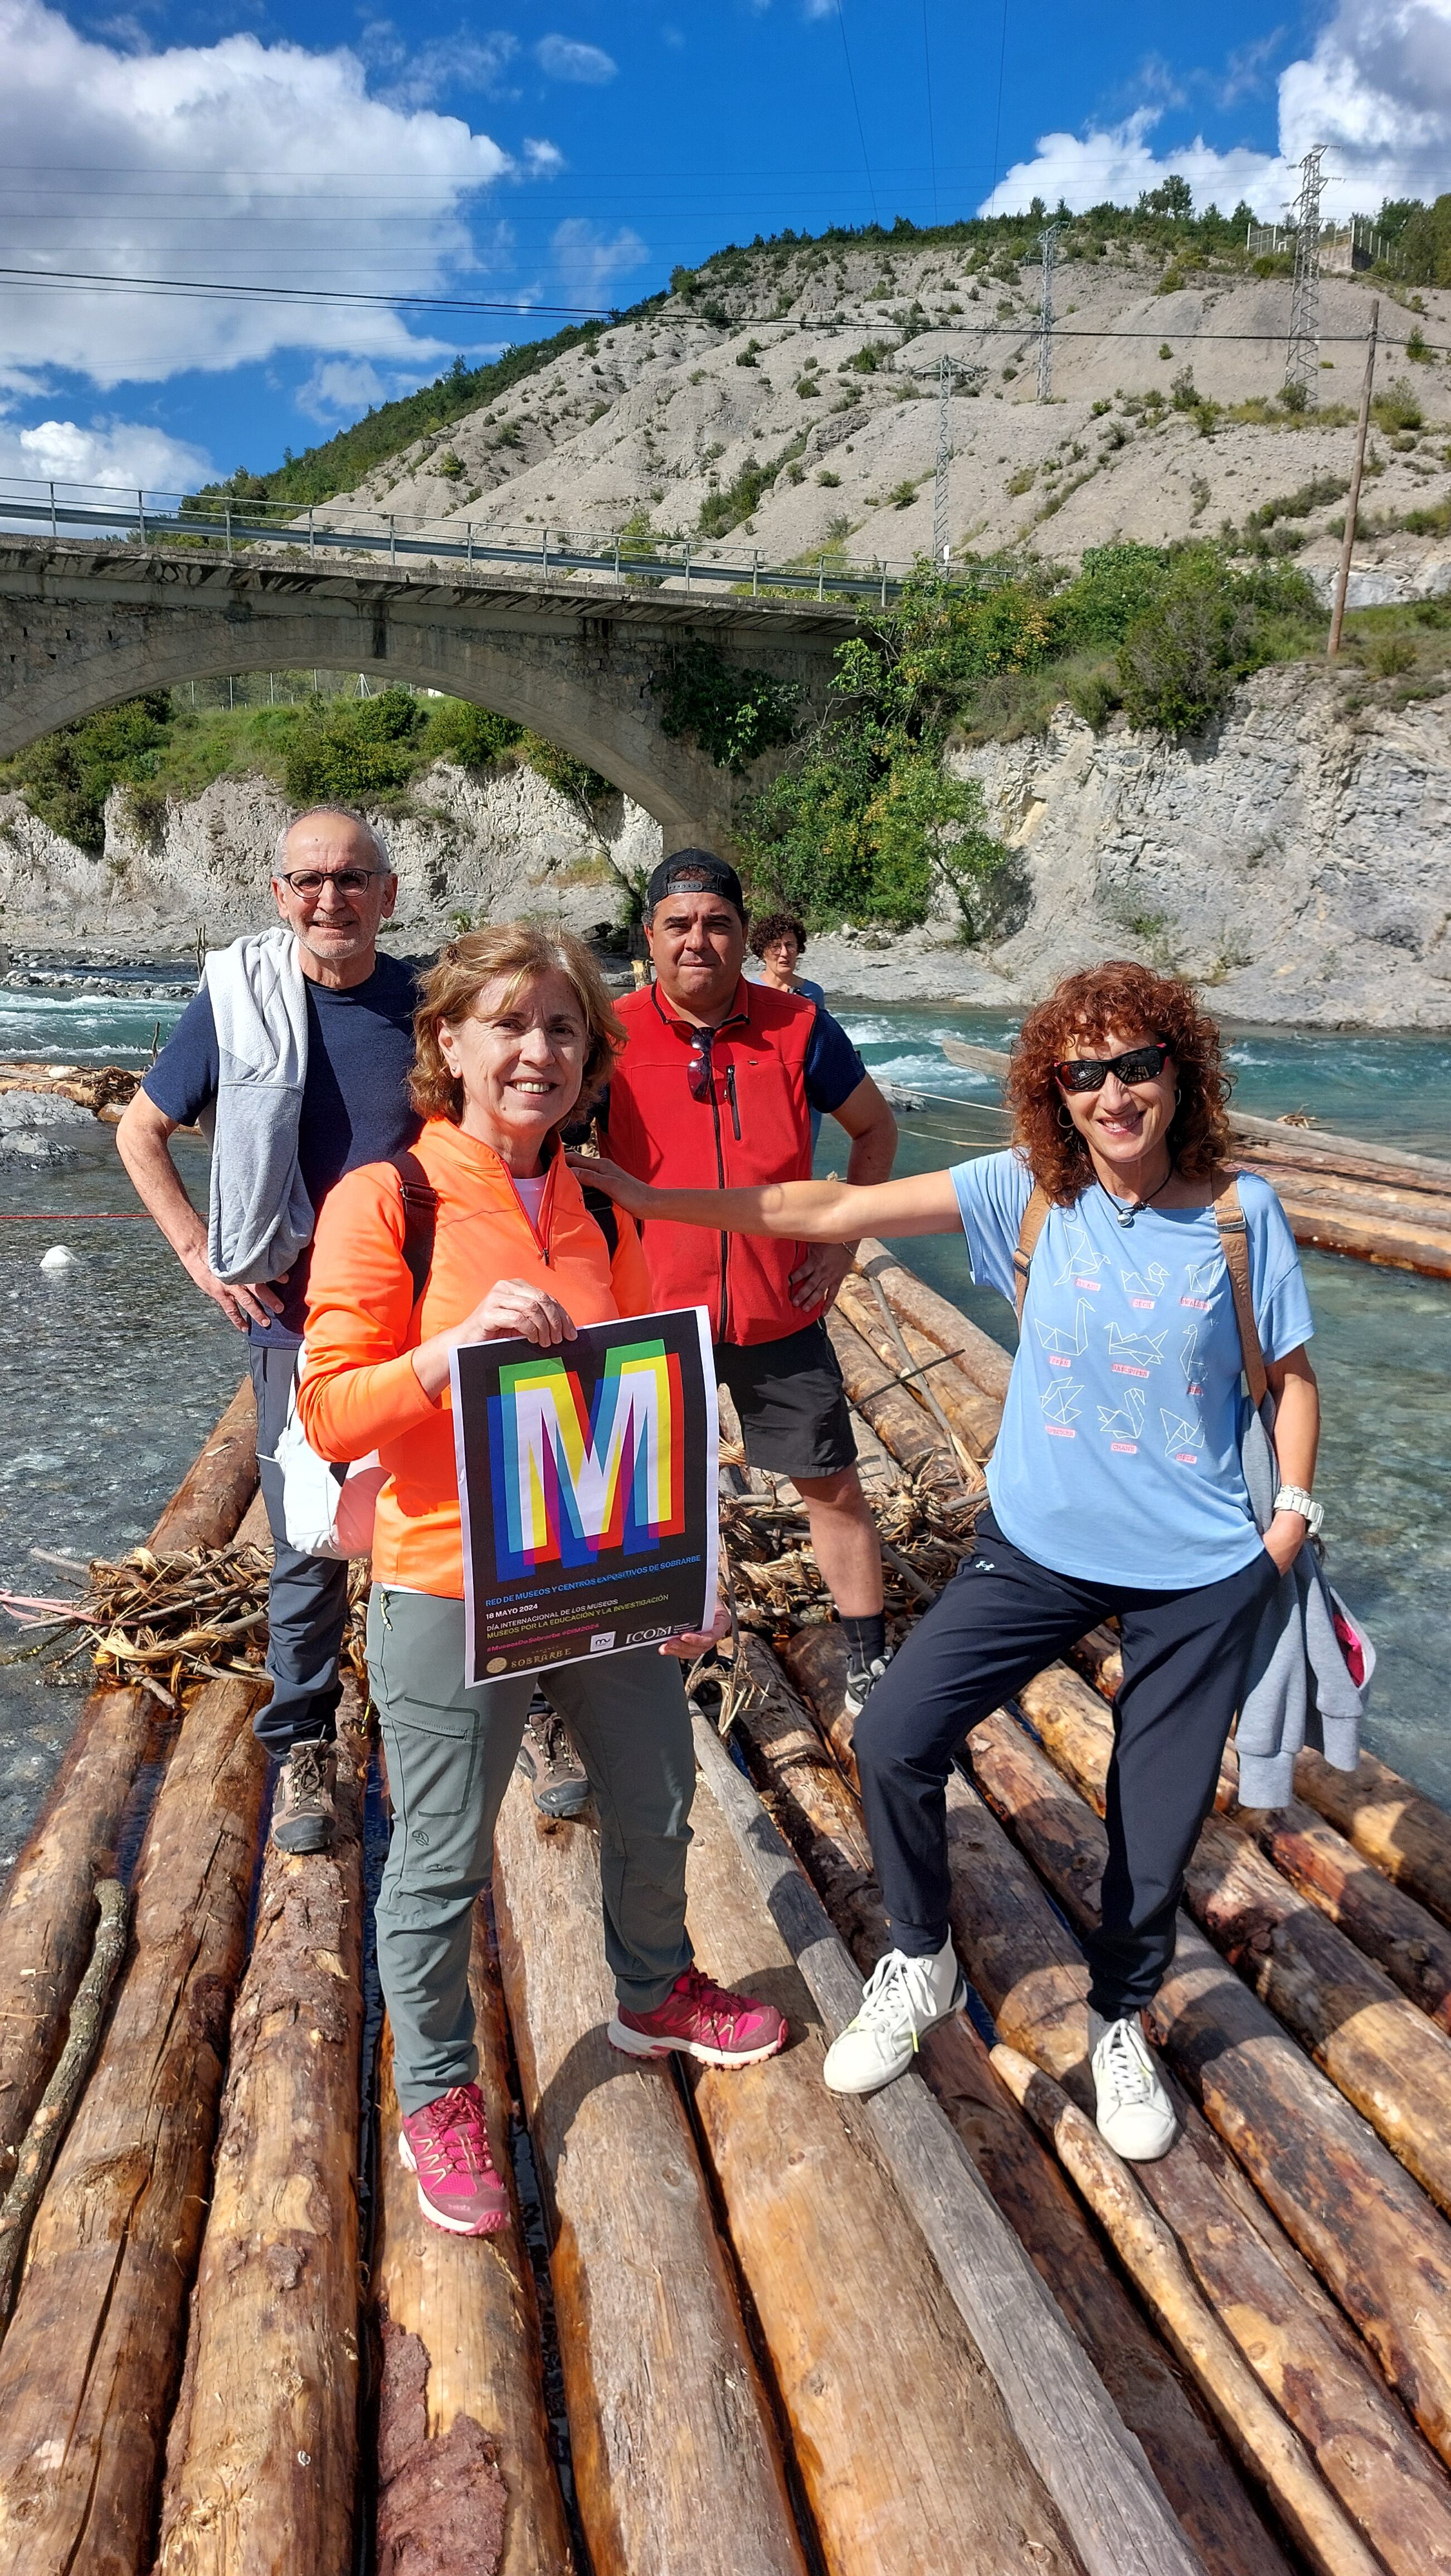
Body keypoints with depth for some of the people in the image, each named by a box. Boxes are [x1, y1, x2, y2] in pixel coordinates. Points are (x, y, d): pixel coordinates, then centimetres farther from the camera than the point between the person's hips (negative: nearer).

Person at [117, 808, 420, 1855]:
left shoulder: (427, 1005, -2)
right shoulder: (239, 1002, -5)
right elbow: (142, 1130, 7)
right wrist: (200, 1252, -2)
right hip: (297, 1324, -1)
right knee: (308, 1552, 6)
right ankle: (303, 1749, 24)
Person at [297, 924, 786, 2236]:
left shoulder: (600, 1212, 4)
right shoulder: (384, 1201, -13)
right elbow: (329, 1414, -14)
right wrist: (458, 1345, -30)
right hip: (450, 1591, -5)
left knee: (657, 1808, 21)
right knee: (441, 1861, 10)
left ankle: (654, 1993, 50)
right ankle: (438, 2095, 36)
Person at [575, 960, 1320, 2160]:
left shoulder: (1241, 1210, -10)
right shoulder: (1030, 1189, -9)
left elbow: (1292, 1373, 4)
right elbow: (834, 1209, -11)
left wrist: (1292, 1514, -6)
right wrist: (650, 1199, -14)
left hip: (1202, 1574, -1)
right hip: (1042, 1547, 1)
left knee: (1161, 1817, 10)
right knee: (895, 1741, -7)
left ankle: (1121, 2021, 42)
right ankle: (918, 1967, 24)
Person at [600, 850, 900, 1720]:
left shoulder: (798, 1028, -5)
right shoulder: (614, 1035, -8)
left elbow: (876, 1127, 10)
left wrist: (843, 1240, 2)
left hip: (781, 1314, 1)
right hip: (653, 1316, -1)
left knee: (834, 1487, 10)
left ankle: (872, 1663, 30)